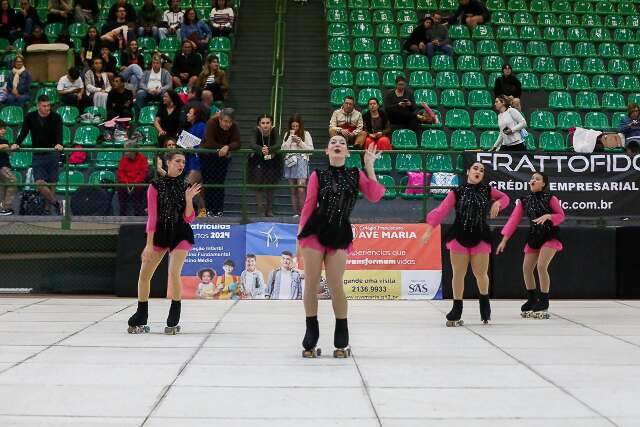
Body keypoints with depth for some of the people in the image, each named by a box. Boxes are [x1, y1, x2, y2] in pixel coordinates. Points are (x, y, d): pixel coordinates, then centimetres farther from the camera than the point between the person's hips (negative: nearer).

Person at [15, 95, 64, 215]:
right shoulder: (30, 117, 2)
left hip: (52, 154, -1)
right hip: (37, 155, 2)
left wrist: (59, 144, -40)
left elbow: (59, 132, -20)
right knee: (39, 183, -10)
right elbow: (24, 132, -8)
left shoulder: (56, 117, -5)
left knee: (51, 184, 1)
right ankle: (56, 204, 5)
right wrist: (17, 143, -27)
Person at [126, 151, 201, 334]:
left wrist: (189, 198, -16)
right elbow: (152, 217, -7)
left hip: (181, 234, 0)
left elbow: (188, 218, -1)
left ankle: (173, 322, 0)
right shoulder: (156, 186, -4)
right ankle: (140, 321, 16)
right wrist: (149, 244, -10)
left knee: (174, 273, -15)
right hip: (160, 232, 0)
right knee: (144, 275, -1)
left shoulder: (185, 187, 3)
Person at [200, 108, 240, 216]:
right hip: (207, 155, -2)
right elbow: (209, 143, -29)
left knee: (220, 183, -2)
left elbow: (237, 143, -24)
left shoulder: (234, 127, -15)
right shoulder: (212, 123, -23)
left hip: (223, 157, 2)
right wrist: (222, 148, -28)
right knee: (208, 182, -4)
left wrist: (227, 147, -42)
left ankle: (219, 209, 1)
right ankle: (209, 209, 0)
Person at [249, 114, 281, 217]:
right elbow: (253, 145, -34)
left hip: (272, 161, 1)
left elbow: (279, 144, -33)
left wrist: (269, 150, -53)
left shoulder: (274, 131, -18)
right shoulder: (256, 131, -19)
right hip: (258, 161, -1)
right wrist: (261, 149, -55)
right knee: (259, 186, -6)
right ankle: (260, 211, -5)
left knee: (270, 186, 6)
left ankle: (269, 210, 15)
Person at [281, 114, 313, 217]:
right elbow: (283, 149, 4)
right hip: (290, 162, 3)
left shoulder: (306, 134, 5)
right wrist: (291, 137, -2)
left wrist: (300, 142, -8)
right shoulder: (287, 134, 13)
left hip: (301, 162, -3)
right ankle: (295, 212, 6)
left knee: (301, 189, -14)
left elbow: (311, 149, 2)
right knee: (293, 190, 3)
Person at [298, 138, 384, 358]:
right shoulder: (318, 175, 6)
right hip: (315, 231, 0)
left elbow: (375, 196, -6)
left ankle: (342, 341, 12)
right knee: (311, 283, 1)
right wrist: (300, 232, 1)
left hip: (340, 234, 0)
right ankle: (310, 339, 13)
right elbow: (309, 205, 7)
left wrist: (369, 166, -8)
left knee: (335, 285, -3)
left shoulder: (356, 175, 8)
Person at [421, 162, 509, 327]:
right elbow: (441, 211, -9)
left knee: (481, 274, 4)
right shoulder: (457, 192, -3)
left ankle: (485, 304, 31)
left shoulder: (487, 190, 3)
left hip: (480, 238, 1)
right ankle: (457, 310, 16)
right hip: (459, 237, -1)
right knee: (458, 275, 4)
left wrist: (497, 203, -5)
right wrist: (429, 230, -17)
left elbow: (505, 197, 18)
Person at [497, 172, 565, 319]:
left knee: (541, 267, -17)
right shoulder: (524, 201, 1)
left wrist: (548, 216, -23)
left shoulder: (550, 198, -8)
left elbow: (561, 215, -3)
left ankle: (544, 303, -5)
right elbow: (514, 220, -3)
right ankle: (532, 300, 20)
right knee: (526, 269, 2)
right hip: (533, 237, 5)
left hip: (549, 236, -5)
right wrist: (504, 240, -8)